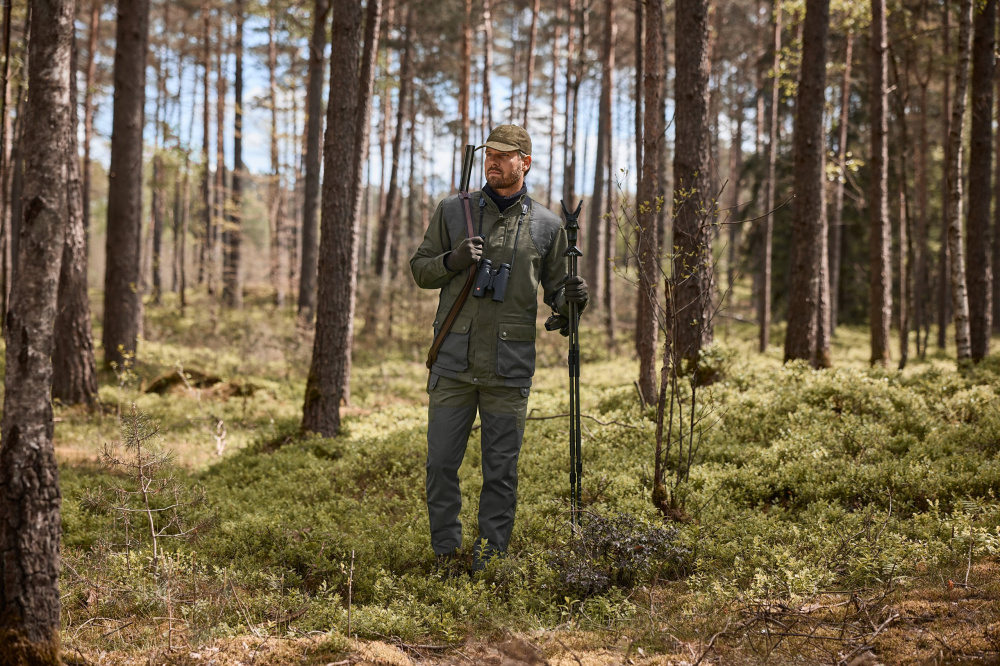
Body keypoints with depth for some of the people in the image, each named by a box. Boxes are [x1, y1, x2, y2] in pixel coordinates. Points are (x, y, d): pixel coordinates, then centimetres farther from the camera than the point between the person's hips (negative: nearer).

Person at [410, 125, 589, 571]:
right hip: (453, 362, 1)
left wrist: (571, 297, -11)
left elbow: (555, 293, 13)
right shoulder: (453, 211, 5)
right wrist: (452, 261, -11)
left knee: (501, 471, 6)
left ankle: (490, 559, 17)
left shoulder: (546, 225, 5)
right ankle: (444, 552, 20)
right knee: (441, 463, 4)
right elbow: (419, 269, 9)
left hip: (510, 368, 0)